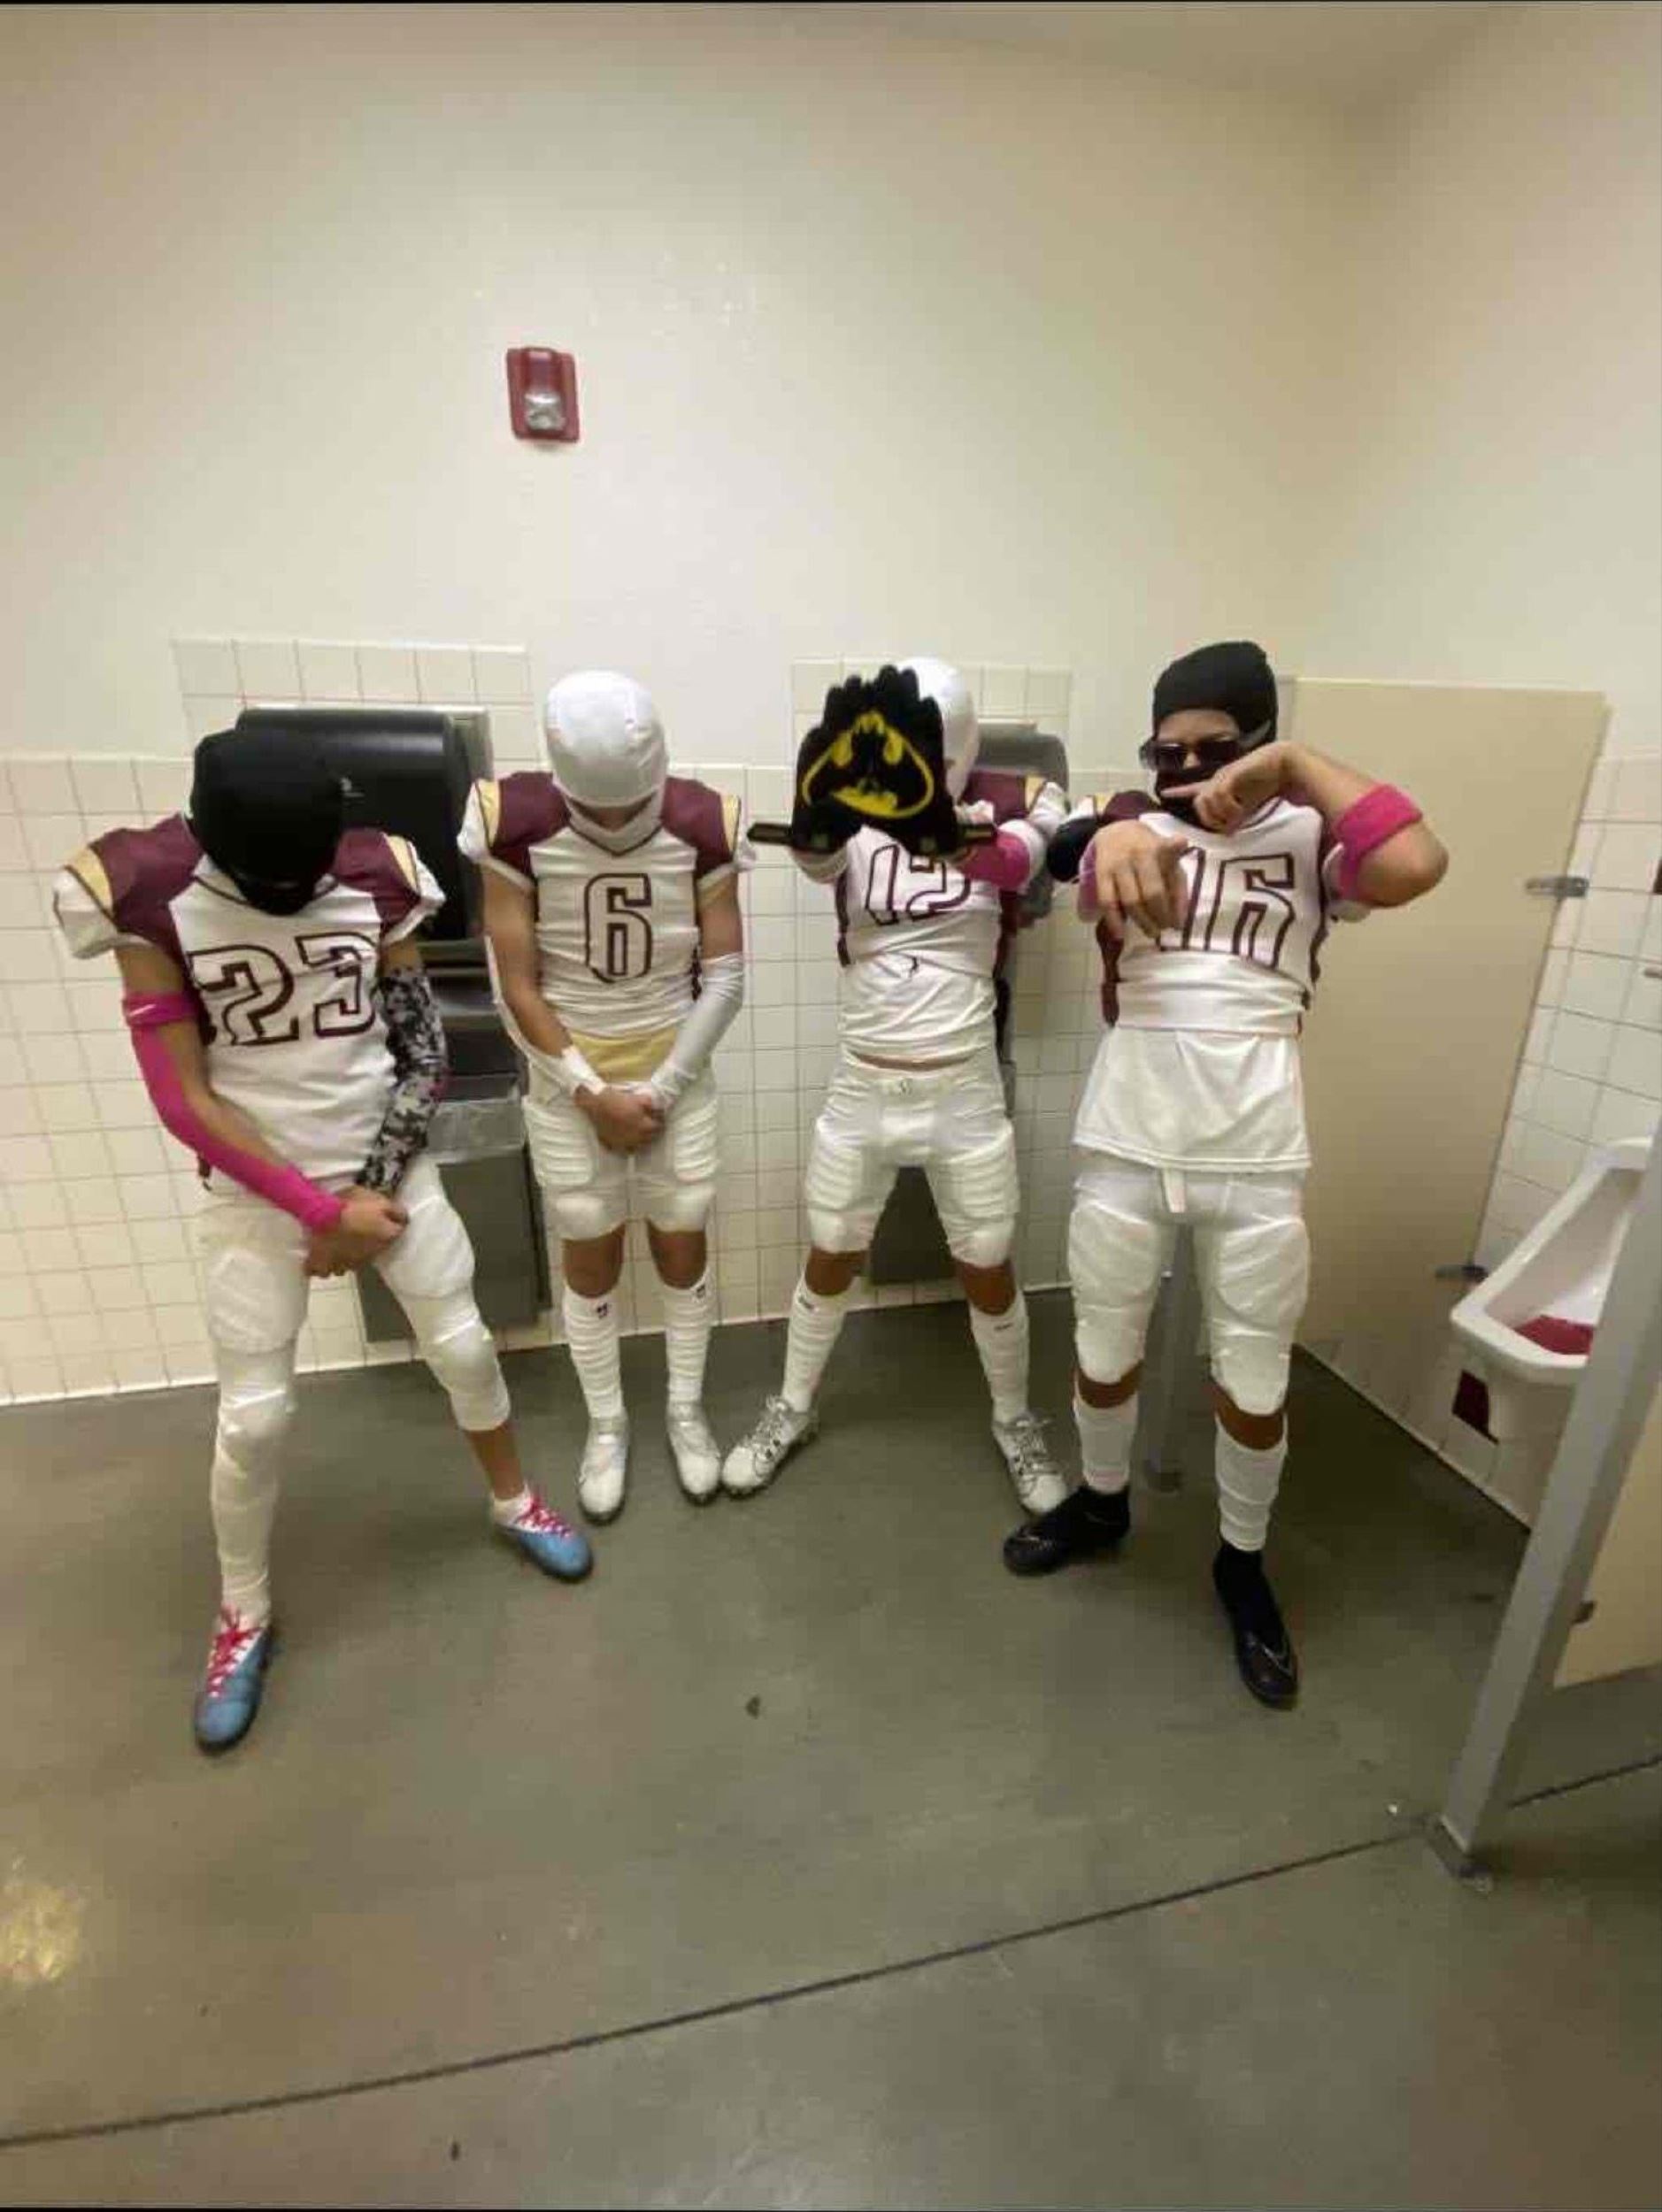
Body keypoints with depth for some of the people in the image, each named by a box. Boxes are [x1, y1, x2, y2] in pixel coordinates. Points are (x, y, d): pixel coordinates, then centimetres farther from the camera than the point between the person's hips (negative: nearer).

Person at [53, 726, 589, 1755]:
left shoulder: (376, 880, -8)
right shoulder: (149, 899, -12)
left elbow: (425, 1055, -4)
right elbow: (185, 1099, -12)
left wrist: (371, 1191, -11)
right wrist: (320, 1208, -13)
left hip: (389, 1167, 2)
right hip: (255, 1190, -1)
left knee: (464, 1345, 10)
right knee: (255, 1412, 6)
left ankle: (515, 1502, 38)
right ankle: (244, 1615, 33)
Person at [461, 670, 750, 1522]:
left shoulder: (702, 828, -11)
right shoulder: (518, 826, -14)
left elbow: (723, 981, -8)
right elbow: (517, 988, -10)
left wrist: (660, 1091, -12)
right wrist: (594, 1093, -13)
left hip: (676, 1078, 1)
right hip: (569, 1082, 0)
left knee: (681, 1248, 10)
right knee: (591, 1258, 10)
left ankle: (686, 1409, 33)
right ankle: (606, 1424, 32)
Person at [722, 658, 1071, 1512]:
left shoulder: (1005, 808, -2)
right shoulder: (850, 817, -3)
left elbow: (1019, 863, -26)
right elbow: (813, 851, -28)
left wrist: (979, 847, -50)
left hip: (964, 1091, 0)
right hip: (861, 1088, 1)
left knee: (987, 1270, 11)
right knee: (831, 1258, 15)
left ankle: (1015, 1421, 37)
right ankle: (792, 1409, 38)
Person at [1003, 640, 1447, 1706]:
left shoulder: (1310, 842, 3)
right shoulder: (1133, 822, 5)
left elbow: (1415, 866, -18)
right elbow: (1095, 868, -19)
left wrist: (1298, 766, -14)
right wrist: (1115, 840, -41)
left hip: (1258, 1159, 0)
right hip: (1127, 1146, 1)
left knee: (1255, 1382, 13)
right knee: (1104, 1351, 17)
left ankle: (1244, 1563, 39)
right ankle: (1101, 1503, 45)